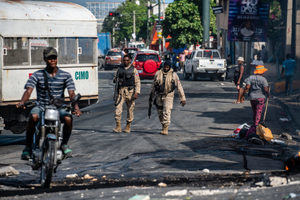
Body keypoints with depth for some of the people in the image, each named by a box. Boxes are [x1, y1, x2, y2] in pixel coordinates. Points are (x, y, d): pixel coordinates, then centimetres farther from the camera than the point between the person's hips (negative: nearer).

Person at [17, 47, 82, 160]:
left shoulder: (65, 75, 4)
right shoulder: (37, 75, 2)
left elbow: (71, 93, -6)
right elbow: (28, 90, -10)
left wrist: (76, 106, -26)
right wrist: (22, 102, -32)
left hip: (58, 107, 1)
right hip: (41, 106, -1)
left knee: (68, 118, -30)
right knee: (33, 117, -34)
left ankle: (64, 144, -1)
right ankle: (28, 147, -18)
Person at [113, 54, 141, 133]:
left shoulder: (133, 70, 2)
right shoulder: (119, 69, 11)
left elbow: (137, 82, 0)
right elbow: (115, 78, 23)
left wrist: (137, 93, -11)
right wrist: (117, 81, -2)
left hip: (130, 91, -2)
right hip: (121, 91, 2)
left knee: (130, 109, 5)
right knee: (118, 109, -10)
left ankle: (128, 126, 17)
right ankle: (118, 127, -8)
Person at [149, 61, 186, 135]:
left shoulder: (173, 75, -3)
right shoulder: (158, 73, 4)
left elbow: (179, 87, -2)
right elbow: (153, 85, 16)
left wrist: (183, 98, -5)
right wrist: (151, 96, 21)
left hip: (168, 96, -3)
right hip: (159, 96, 4)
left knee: (166, 112, -14)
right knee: (160, 113, 10)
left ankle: (165, 129, -14)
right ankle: (163, 126, 27)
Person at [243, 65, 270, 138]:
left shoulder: (250, 78, 1)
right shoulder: (263, 79, -10)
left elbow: (247, 87, -8)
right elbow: (266, 89, -14)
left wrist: (243, 95, -4)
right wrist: (268, 94, 6)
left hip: (252, 98, 5)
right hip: (260, 97, -5)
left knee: (255, 113, 19)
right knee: (258, 114, -3)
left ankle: (255, 126, 28)